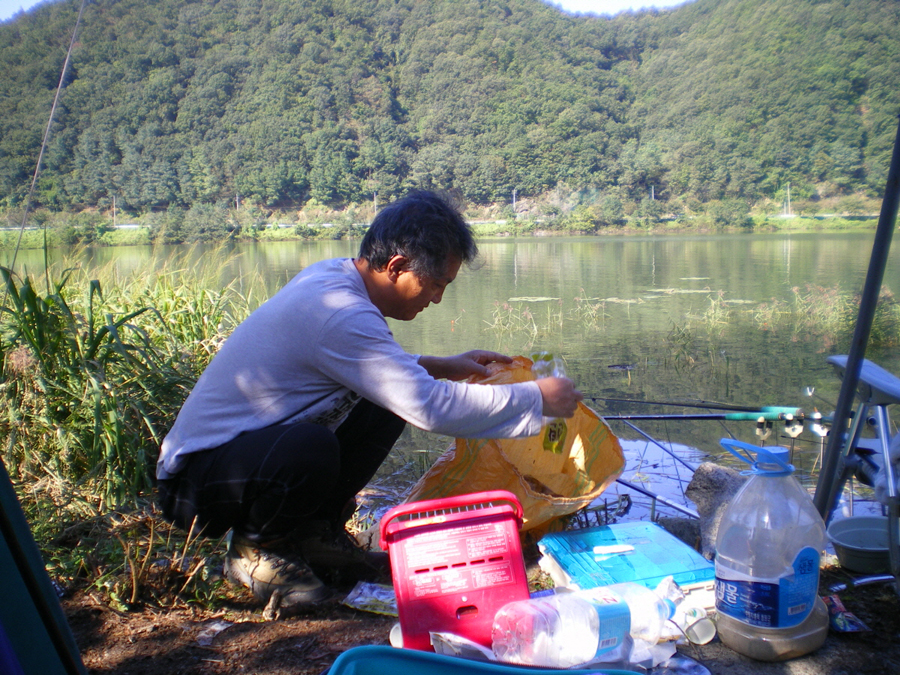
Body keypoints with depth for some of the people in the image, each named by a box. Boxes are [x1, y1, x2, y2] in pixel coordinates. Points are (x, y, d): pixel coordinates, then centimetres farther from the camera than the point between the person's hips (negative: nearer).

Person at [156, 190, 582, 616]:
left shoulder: (330, 276, 2)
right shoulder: (339, 314, -28)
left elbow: (376, 364, 21)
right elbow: (431, 407, -30)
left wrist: (441, 366, 10)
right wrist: (537, 399, -19)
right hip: (196, 479, -9)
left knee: (386, 403, -1)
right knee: (309, 451, -39)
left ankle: (312, 533, 11)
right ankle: (253, 547, -6)